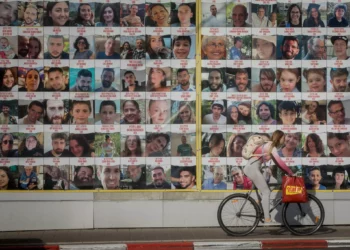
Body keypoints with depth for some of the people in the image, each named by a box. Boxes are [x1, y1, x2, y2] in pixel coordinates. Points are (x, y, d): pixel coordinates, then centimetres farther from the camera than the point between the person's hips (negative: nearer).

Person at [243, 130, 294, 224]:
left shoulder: (270, 145, 18)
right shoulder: (271, 146, -11)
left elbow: (277, 162, 20)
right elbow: (280, 162, -17)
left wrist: (286, 172, 13)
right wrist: (290, 173, -11)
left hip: (251, 167, 10)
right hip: (253, 168, -10)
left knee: (265, 191, 15)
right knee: (266, 192, -7)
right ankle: (267, 219, -7)